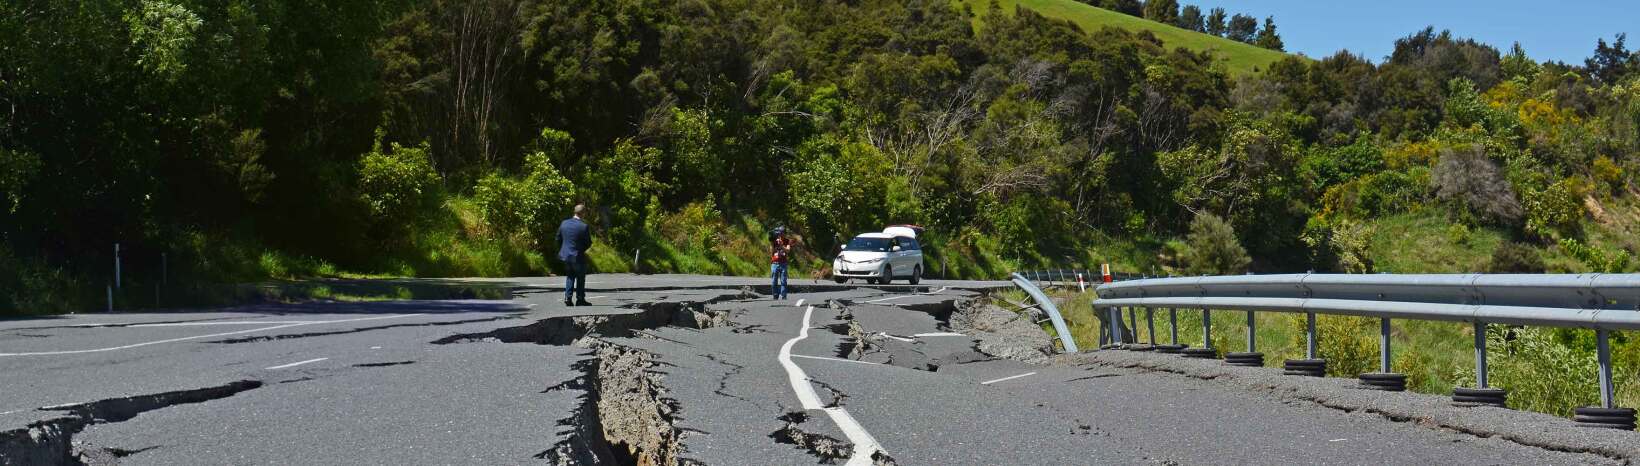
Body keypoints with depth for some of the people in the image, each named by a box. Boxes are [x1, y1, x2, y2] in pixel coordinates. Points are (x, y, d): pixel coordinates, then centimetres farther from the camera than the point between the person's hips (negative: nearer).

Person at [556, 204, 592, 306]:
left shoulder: (564, 223, -2)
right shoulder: (584, 227, -18)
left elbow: (558, 239, 6)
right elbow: (588, 243, -11)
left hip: (565, 255, 5)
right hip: (578, 256, -5)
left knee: (569, 277, 19)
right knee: (580, 278, 10)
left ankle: (567, 297, 9)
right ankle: (580, 300, 14)